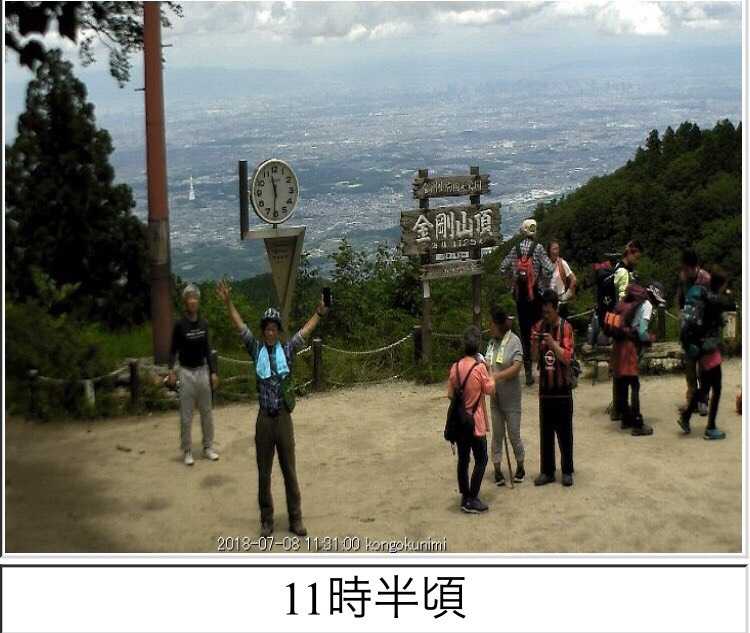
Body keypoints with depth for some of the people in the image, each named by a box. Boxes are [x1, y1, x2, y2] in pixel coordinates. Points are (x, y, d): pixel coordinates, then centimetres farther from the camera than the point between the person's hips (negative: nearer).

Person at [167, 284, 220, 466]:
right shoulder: (180, 325, -8)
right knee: (186, 415, 0)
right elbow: (173, 350, -7)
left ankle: (208, 447, 21)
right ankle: (187, 451, 9)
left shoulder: (203, 324, 4)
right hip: (186, 372, -4)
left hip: (203, 371, 4)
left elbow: (207, 349, 11)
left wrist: (213, 371, 7)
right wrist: (171, 370, -22)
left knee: (206, 412, 10)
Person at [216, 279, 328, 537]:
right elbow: (240, 326, -4)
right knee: (264, 473, 9)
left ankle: (295, 519, 18)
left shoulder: (287, 349, 1)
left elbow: (306, 331, -1)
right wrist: (228, 302, -12)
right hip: (264, 418, 0)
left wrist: (320, 311, -10)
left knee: (290, 471, 8)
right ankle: (266, 520, 21)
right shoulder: (256, 349, 1)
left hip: (284, 417, 0)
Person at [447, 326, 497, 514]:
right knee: (481, 459, 4)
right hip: (475, 421, -5)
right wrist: (489, 371, 5)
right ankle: (472, 500, 1)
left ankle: (465, 497, 19)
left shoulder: (455, 367, 0)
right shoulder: (479, 367, -15)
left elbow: (450, 394, 6)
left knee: (463, 459, 12)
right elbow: (490, 389, -5)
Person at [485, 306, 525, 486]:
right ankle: (497, 470, 17)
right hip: (495, 397, 5)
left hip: (511, 398, -5)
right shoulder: (492, 342, 5)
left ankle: (520, 468, 24)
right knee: (497, 434, 10)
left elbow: (516, 367, -21)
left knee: (514, 435, 5)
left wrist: (496, 376, -30)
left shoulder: (514, 341, -14)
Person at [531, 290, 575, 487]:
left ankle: (567, 471, 13)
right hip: (545, 387, 4)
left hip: (563, 388, -4)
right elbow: (534, 357, 2)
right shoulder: (538, 327, 4)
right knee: (545, 431, 7)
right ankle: (547, 471, 14)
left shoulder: (566, 327, -8)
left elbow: (567, 357, -14)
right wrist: (534, 343, -17)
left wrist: (552, 343, -27)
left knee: (564, 431, 4)